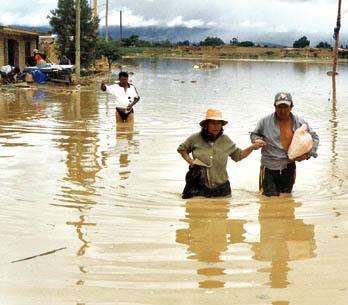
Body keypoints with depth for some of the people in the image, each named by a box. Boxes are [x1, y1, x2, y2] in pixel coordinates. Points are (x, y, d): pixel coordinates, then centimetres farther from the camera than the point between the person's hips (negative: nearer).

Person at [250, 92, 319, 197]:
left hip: (288, 168, 2)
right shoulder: (265, 121, -5)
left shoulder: (300, 123, -1)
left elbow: (314, 138, 11)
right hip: (269, 168, -2)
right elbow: (254, 134, 12)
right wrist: (257, 141, -11)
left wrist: (308, 154, -3)